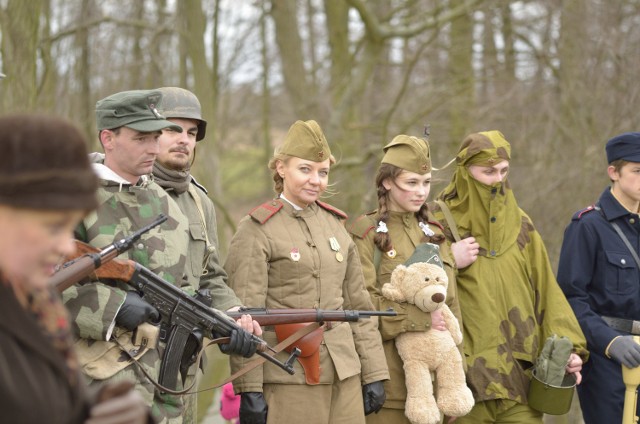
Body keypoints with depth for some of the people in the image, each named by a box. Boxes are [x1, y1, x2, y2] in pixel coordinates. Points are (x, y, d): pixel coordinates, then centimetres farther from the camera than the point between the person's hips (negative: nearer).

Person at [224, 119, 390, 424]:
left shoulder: (335, 225, 13)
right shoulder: (257, 231, -4)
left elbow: (359, 306, 15)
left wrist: (374, 375, 11)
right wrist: (249, 390, -13)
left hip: (344, 376, 5)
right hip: (288, 381, -5)